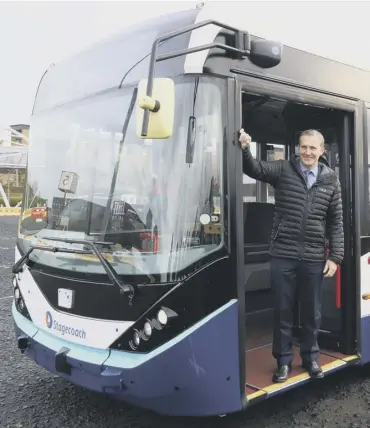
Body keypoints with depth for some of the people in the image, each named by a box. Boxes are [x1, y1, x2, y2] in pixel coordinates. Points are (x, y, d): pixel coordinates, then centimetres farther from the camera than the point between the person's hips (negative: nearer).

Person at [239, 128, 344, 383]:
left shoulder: (331, 180, 6)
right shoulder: (283, 170, 1)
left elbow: (336, 222, 7)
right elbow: (254, 168, -13)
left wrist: (335, 256, 2)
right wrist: (245, 149, -34)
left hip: (314, 258, 2)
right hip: (283, 255, -1)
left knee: (312, 312, 15)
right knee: (283, 312, 8)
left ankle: (311, 358, 34)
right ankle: (283, 360, 25)